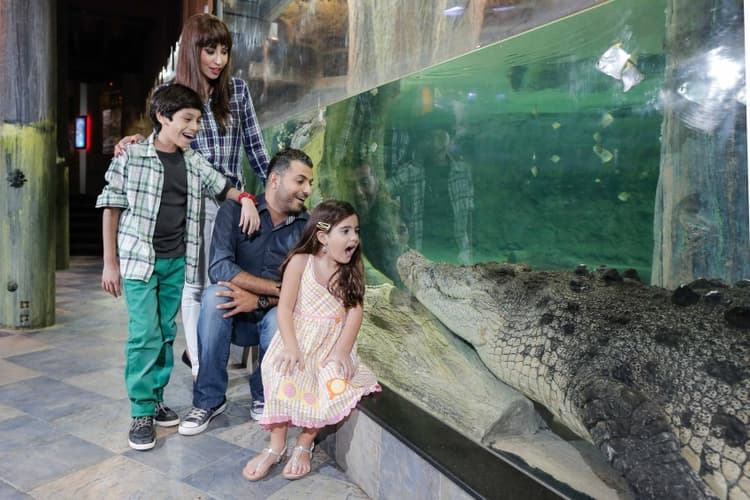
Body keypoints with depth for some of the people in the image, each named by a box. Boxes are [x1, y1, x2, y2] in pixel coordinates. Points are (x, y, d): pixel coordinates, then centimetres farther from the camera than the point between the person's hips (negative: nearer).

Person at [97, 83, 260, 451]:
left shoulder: (194, 162, 6)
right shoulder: (131, 156, -6)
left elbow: (223, 187, 21)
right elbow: (111, 208, -3)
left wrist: (245, 199, -3)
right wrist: (110, 263, -4)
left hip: (176, 262, 5)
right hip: (139, 259, -4)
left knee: (166, 334, 10)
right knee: (144, 335, -6)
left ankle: (155, 399, 24)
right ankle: (141, 413, 6)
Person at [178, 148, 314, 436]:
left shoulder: (307, 226, -2)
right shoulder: (235, 212, -6)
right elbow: (220, 267, -19)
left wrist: (259, 300, -23)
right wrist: (278, 288, -22)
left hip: (275, 316, 0)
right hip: (234, 318, 0)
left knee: (279, 319, -33)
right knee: (215, 296, -30)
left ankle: (264, 397, -2)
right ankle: (209, 400, -16)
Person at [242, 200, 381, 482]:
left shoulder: (353, 268, 1)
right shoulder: (301, 261, -7)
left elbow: (355, 310, -5)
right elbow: (285, 308, -9)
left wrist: (343, 351, -16)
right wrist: (291, 348, -20)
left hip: (333, 343, 2)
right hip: (299, 338, -1)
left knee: (335, 385, -23)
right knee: (283, 375, -27)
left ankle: (304, 445, -1)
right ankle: (276, 445, -7)